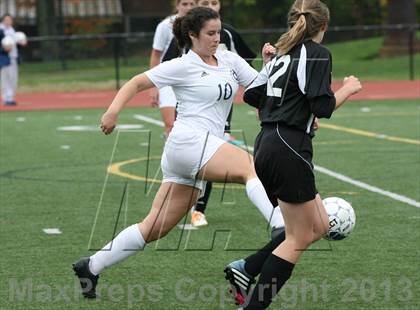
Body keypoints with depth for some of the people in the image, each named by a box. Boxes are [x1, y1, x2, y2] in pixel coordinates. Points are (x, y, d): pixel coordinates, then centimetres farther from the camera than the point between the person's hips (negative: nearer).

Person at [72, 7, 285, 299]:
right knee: (253, 166, -26)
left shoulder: (230, 60, 15)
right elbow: (137, 83, 2)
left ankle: (92, 267, 16)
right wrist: (113, 111, -11)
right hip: (188, 142, -7)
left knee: (155, 227, 7)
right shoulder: (183, 67, -2)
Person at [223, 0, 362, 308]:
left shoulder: (283, 53, 16)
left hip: (266, 145, 9)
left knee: (320, 226, 15)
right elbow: (323, 107, -15)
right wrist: (348, 88, 3)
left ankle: (245, 269, 10)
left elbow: (251, 95, 18)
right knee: (299, 239, 1)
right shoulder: (318, 53, -7)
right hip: (290, 148, -9)